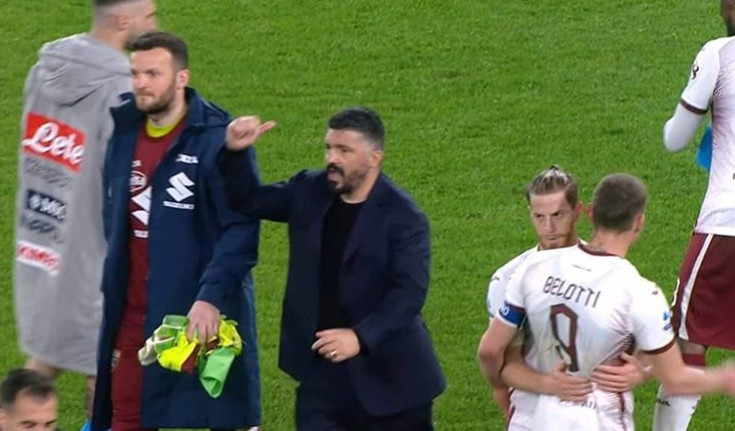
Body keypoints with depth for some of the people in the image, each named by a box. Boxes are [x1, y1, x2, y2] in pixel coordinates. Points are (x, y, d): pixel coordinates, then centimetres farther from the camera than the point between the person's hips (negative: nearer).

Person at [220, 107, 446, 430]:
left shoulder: (403, 218, -15)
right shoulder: (309, 192, 3)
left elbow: (410, 291, -23)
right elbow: (249, 200, 13)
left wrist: (361, 337, -35)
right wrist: (237, 152, -6)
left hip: (387, 373, -4)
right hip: (322, 373, 4)